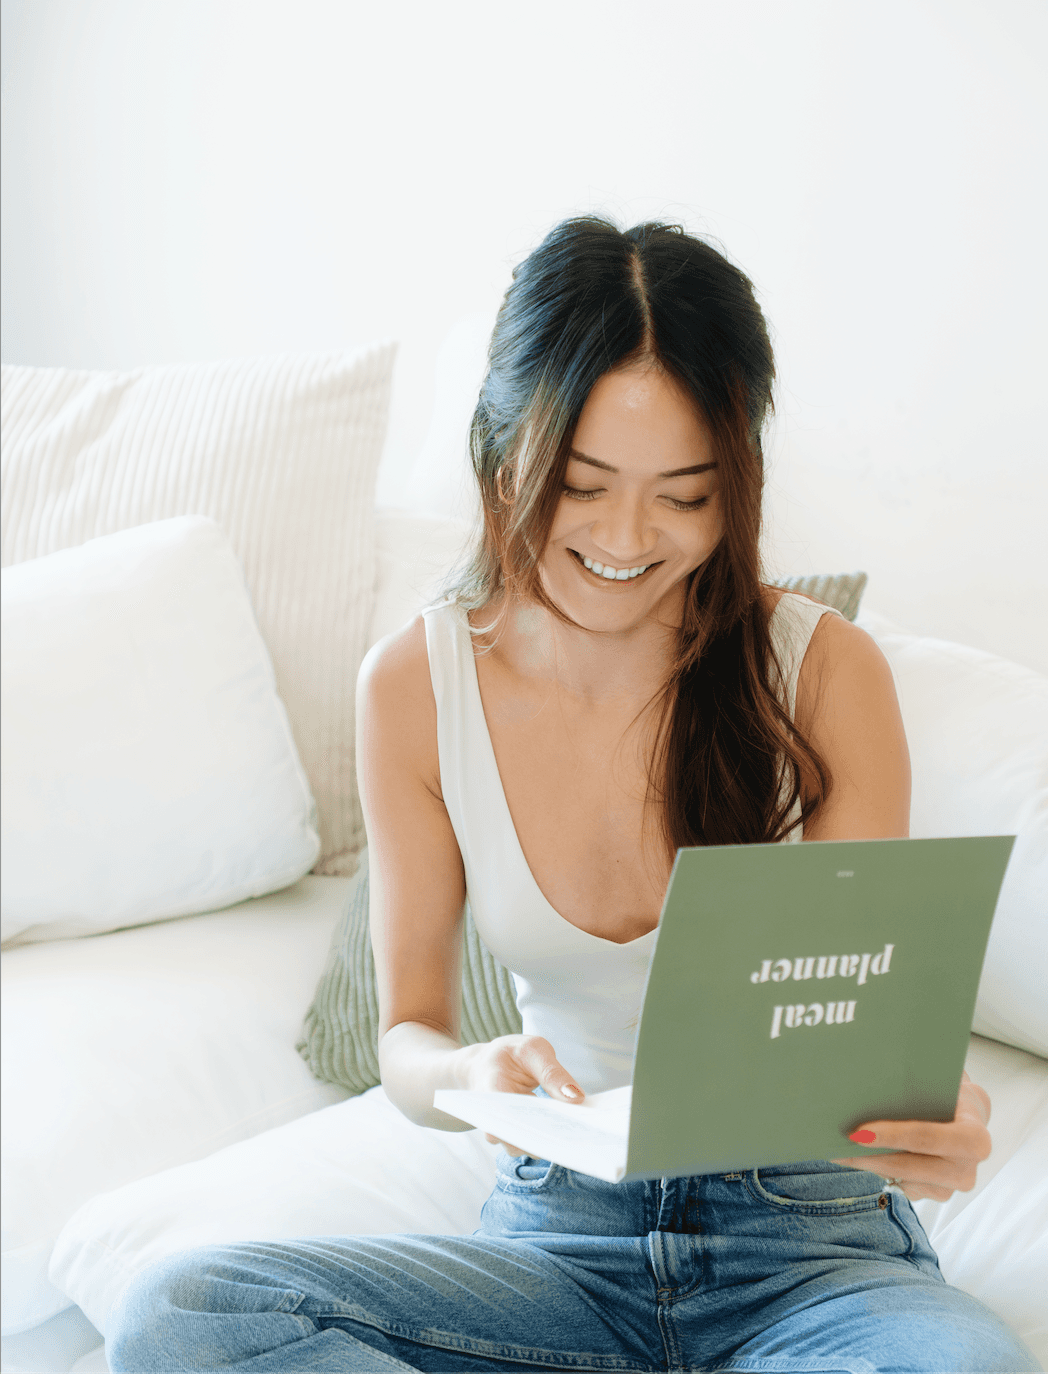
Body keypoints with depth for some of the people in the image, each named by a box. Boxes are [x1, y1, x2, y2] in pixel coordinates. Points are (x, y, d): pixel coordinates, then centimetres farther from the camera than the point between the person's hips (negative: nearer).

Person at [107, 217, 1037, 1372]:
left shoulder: (824, 668, -8)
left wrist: (935, 1113, -29)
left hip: (808, 1242, -2)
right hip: (561, 1225, 3)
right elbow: (407, 1031, 2)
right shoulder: (414, 685, -2)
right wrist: (470, 1077, -24)